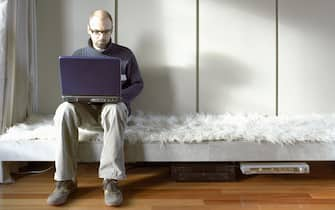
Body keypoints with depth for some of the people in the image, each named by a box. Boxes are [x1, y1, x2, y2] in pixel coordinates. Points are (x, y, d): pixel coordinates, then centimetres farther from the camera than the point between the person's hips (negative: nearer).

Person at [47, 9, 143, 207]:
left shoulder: (125, 54, 7)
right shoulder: (78, 55, 13)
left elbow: (138, 84, 7)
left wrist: (120, 95, -13)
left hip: (114, 106, -2)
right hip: (86, 108, 2)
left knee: (115, 108, -41)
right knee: (64, 109, -34)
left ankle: (110, 180, -39)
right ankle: (66, 180, -31)